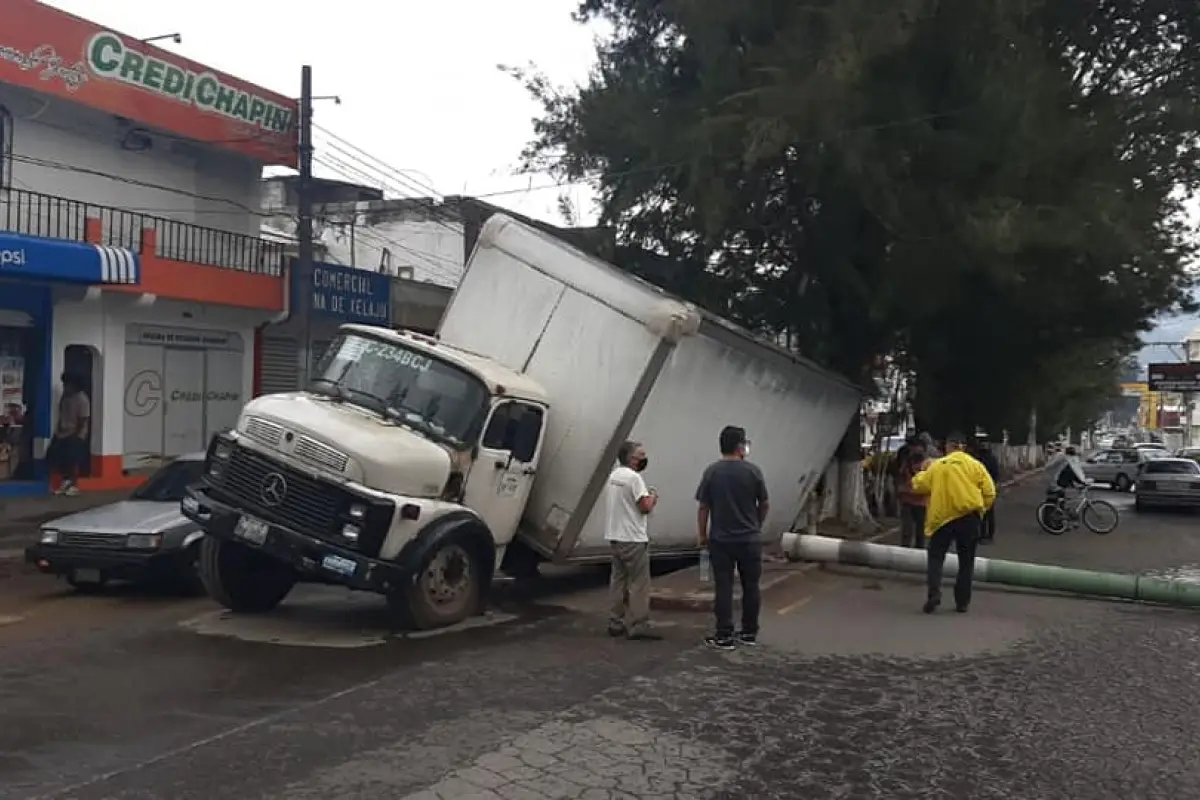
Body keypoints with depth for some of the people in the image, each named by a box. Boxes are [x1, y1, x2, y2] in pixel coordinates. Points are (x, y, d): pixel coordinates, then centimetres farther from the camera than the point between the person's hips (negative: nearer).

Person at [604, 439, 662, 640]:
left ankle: (616, 623, 17)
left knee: (618, 579, 13)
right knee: (639, 583, -4)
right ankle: (637, 626, -3)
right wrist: (653, 497, 1)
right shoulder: (634, 477, -16)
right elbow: (645, 507, -19)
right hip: (633, 539, -9)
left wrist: (647, 498, 11)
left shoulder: (614, 475, 12)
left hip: (615, 537, 9)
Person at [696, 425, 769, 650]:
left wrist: (703, 535, 8)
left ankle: (724, 636, 1)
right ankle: (749, 633, 18)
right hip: (750, 539, 0)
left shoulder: (712, 471, -4)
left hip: (721, 540, 0)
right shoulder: (753, 471, -4)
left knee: (723, 587, 1)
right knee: (751, 586, 11)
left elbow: (703, 507, -3)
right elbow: (764, 505, 4)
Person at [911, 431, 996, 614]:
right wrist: (980, 510, 13)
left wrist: (924, 470, 24)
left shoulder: (936, 465, 2)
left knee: (935, 556, 10)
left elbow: (918, 485, 7)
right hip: (968, 517, 0)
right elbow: (990, 493, -2)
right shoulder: (975, 465, 1)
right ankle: (962, 602, 12)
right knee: (966, 561, 12)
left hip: (941, 517, 0)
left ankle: (933, 594, -9)